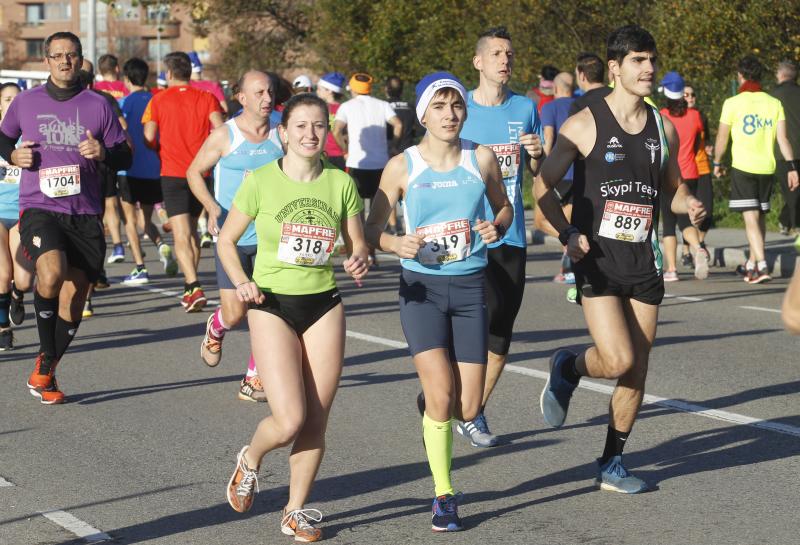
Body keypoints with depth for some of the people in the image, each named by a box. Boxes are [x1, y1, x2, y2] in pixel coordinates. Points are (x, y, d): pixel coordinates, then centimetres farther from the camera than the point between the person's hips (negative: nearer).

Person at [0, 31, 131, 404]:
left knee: (73, 303, 4)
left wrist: (103, 152, -11)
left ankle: (44, 371, 25)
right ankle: (47, 355, -7)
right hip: (39, 208, -2)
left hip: (85, 215, 2)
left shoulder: (98, 105, 6)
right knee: (51, 273, -29)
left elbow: (124, 157, 11)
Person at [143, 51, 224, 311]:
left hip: (172, 174, -3)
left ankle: (194, 287, -23)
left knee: (181, 234, -8)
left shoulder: (158, 100, 0)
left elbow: (148, 137, -4)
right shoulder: (207, 99, 3)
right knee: (192, 230, 19)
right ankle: (190, 286, 25)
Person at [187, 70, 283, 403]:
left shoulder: (280, 137, 4)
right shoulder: (224, 136, -6)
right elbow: (194, 172, 3)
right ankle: (215, 329, 34)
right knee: (234, 313, -3)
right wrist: (212, 207, -11)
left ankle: (254, 379, 6)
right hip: (233, 237, -3)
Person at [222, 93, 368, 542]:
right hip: (272, 305, -3)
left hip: (324, 306, 3)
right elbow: (226, 241, 2)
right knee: (290, 421, -12)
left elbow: (359, 245, 8)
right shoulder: (260, 182, -8)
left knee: (316, 421, 3)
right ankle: (250, 460, 22)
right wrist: (241, 282, -15)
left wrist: (360, 262, -15)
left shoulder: (340, 183, -1)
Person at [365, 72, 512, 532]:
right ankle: (444, 496, 4)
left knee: (468, 408, -1)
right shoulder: (402, 166, -4)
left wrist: (497, 227, -6)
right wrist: (397, 244, -20)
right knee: (442, 394, -15)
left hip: (470, 287, 2)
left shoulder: (482, 159, 0)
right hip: (421, 287, -2)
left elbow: (504, 206, 16)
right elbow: (372, 230, 1)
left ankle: (431, 408, 37)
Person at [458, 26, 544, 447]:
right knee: (487, 313, -17)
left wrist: (536, 155, -7)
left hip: (511, 236, 4)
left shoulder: (525, 109, 8)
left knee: (500, 332, 5)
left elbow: (538, 175, 14)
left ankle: (474, 413, 18)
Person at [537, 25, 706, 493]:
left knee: (637, 373, 5)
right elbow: (544, 186, -2)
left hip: (644, 263, 5)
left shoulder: (663, 128, 9)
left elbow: (673, 188, 21)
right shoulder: (584, 125, -6)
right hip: (598, 261, -5)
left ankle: (612, 465, 19)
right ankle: (567, 369, 15)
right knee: (618, 361, -18)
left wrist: (690, 206, -2)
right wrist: (568, 233, -16)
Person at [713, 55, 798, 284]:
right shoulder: (774, 103, 4)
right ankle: (751, 263, 26)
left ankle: (762, 266, -20)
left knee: (751, 218, -7)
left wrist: (717, 163, 15)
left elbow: (722, 138, 1)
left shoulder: (733, 103, -5)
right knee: (760, 217, 15)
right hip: (767, 168, 4)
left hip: (742, 167, -4)